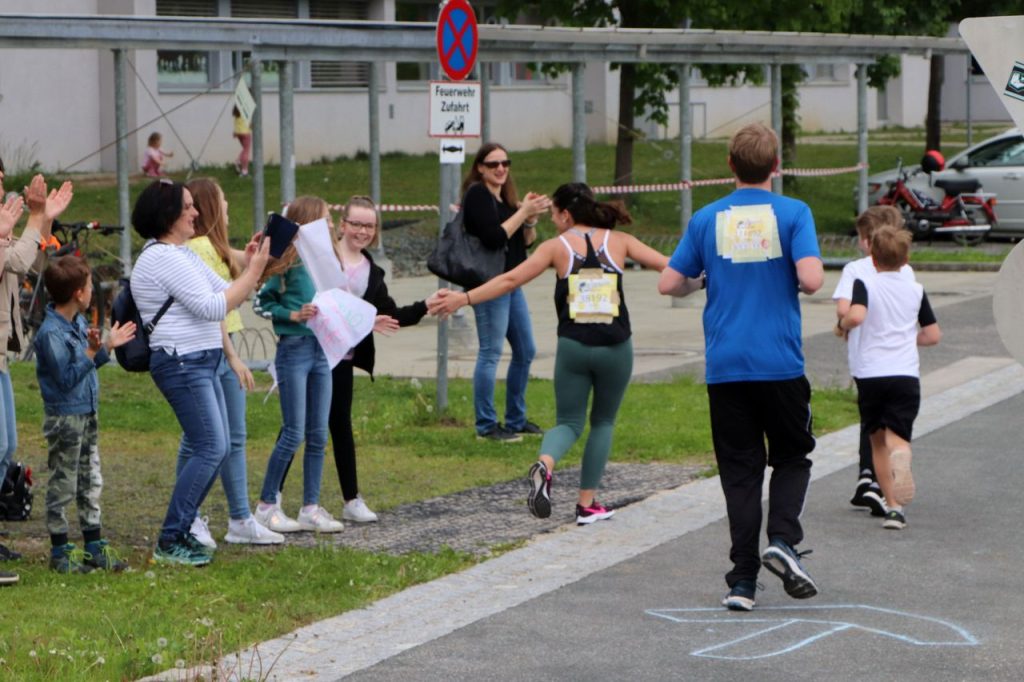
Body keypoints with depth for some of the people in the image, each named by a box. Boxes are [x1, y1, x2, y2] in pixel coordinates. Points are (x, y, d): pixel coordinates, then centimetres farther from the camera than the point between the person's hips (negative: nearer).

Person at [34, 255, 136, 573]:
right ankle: (60, 551, 8)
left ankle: (95, 546, 21)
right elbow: (66, 377, -23)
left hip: (87, 413, 9)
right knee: (62, 485, 0)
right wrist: (97, 349, -25)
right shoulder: (51, 333, -20)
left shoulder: (79, 323, 7)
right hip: (64, 417, -9)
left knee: (91, 482, 13)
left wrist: (101, 347, -1)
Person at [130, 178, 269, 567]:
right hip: (181, 363, -11)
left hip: (201, 362, 11)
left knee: (218, 449, 10)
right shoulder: (163, 258, -15)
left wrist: (251, 269, 1)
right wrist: (253, 273, -13)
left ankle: (181, 530, 16)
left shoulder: (183, 254, 18)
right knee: (211, 449, -13)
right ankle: (170, 541, -9)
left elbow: (227, 297, 16)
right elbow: (213, 307, -19)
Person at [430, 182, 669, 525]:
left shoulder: (557, 246, 1)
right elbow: (667, 266, 6)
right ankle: (587, 504, 12)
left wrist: (462, 298, -4)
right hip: (615, 348, 1)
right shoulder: (619, 241, 5)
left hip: (573, 346, 0)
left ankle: (544, 464, -22)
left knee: (570, 422, 11)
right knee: (603, 422, 18)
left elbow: (510, 280, -6)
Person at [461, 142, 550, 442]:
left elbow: (526, 242, 13)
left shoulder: (505, 197, 16)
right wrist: (523, 212, -17)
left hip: (510, 283, 9)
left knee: (525, 352, 13)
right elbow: (494, 237, -20)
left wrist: (531, 219, -4)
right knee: (491, 353, -9)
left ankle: (516, 420, 23)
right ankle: (486, 426, -5)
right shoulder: (477, 195, -9)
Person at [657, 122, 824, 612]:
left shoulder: (707, 219, 4)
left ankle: (743, 579, 1)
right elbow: (811, 279, -15)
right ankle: (782, 539, -8)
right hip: (780, 364, -2)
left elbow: (669, 284, 5)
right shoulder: (792, 214, -4)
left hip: (725, 367, 2)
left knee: (739, 469, 7)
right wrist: (797, 280, 7)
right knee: (791, 457, 16)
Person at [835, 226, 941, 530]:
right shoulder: (916, 290, 11)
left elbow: (856, 315, -20)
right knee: (897, 435, -9)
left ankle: (893, 505, 16)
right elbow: (933, 335, 16)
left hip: (870, 373, -1)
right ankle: (901, 458, -46)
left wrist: (842, 326, 2)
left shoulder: (865, 284, 0)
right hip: (906, 373, 1)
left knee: (878, 440, 15)